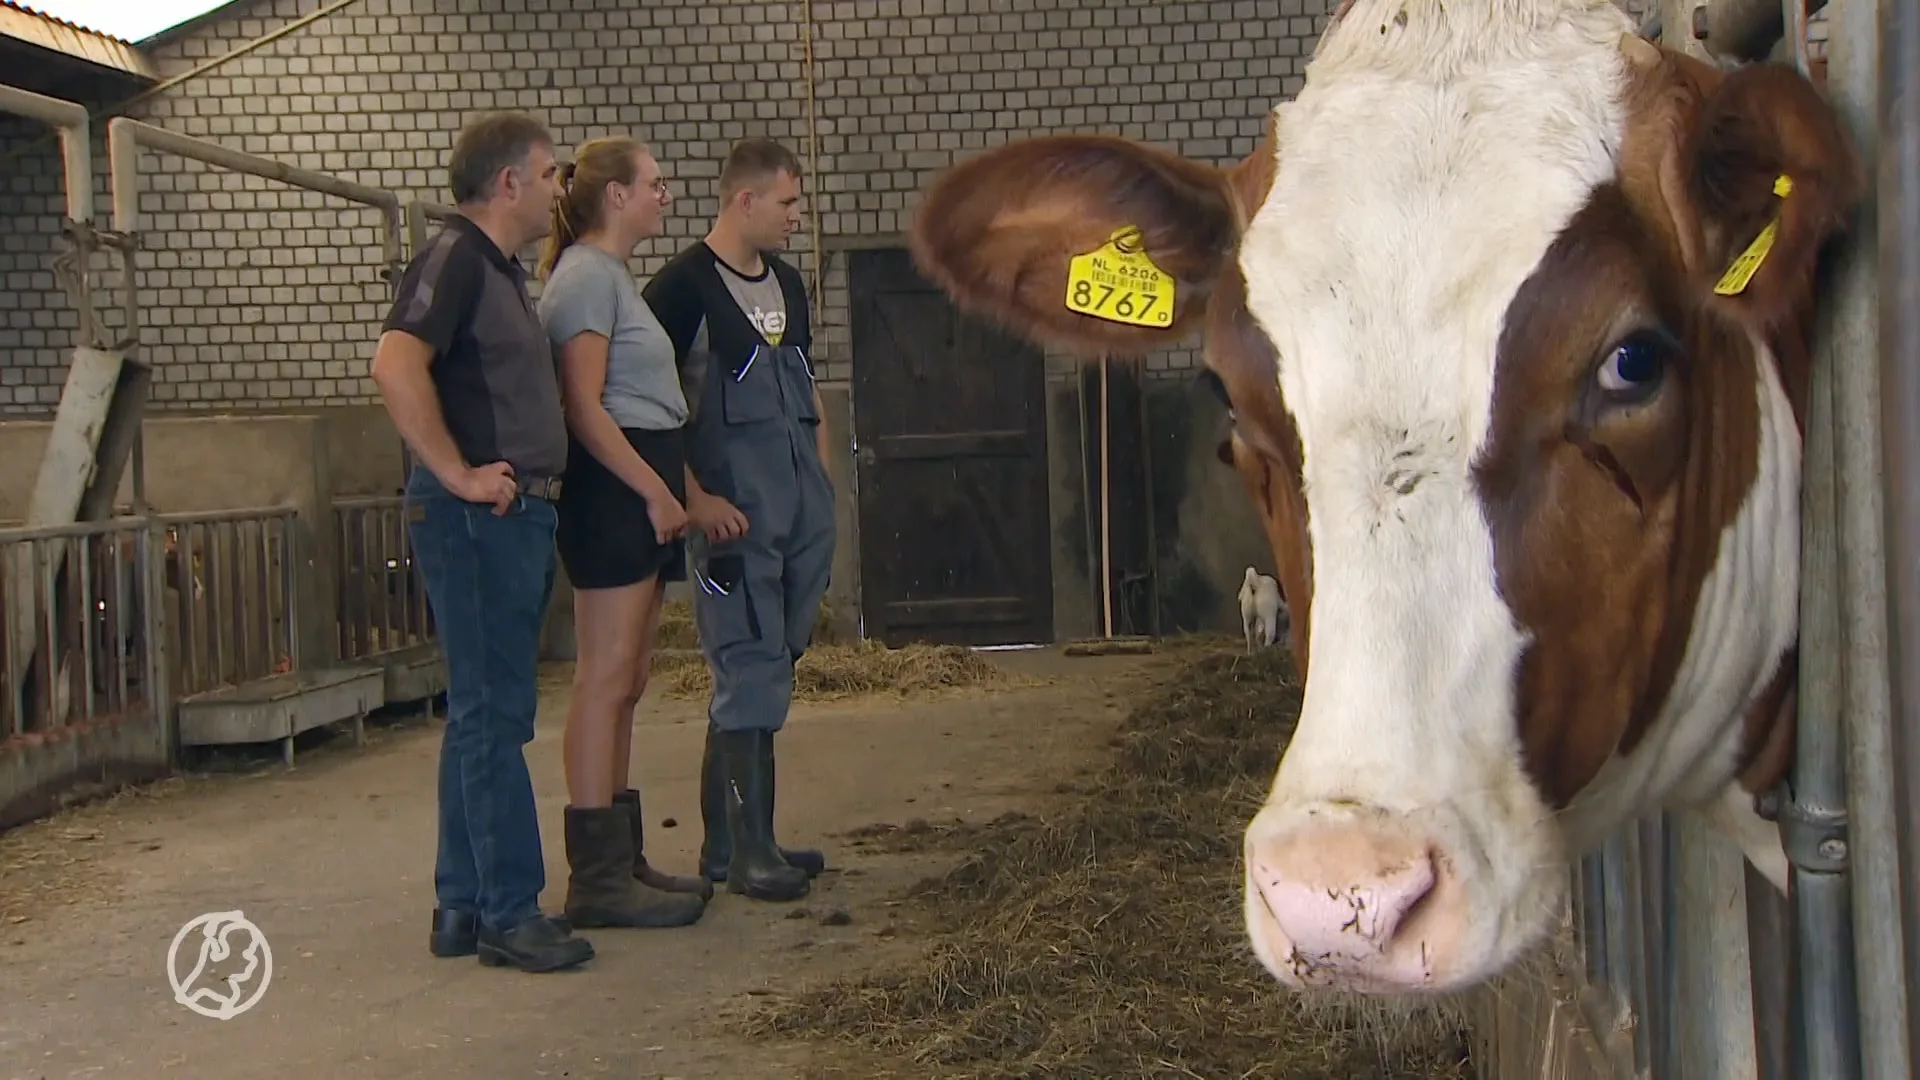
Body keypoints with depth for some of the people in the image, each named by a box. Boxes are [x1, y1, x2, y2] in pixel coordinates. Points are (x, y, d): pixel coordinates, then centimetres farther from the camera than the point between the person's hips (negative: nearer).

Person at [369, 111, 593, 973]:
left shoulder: (502, 270, 19)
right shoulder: (454, 258, -11)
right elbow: (396, 365, -26)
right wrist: (457, 473, -22)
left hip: (517, 514, 10)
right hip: (478, 516, -10)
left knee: (485, 710, 12)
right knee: (492, 712, -6)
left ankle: (463, 904, 20)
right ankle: (508, 914, 0)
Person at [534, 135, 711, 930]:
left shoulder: (611, 276, 21)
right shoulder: (587, 276, -9)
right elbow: (585, 409, -18)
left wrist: (677, 487, 18)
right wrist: (657, 491, -18)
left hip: (640, 491, 11)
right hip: (613, 487, -11)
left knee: (625, 684, 12)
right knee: (606, 680, -9)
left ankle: (620, 858, 18)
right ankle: (598, 878, -6)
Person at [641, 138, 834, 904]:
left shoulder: (787, 284, 16)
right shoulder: (683, 286, -8)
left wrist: (822, 482, 17)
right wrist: (696, 498, -17)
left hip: (801, 507, 8)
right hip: (733, 511, -8)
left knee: (759, 669, 11)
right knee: (750, 673, -7)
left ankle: (728, 841, 19)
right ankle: (748, 852, 0)